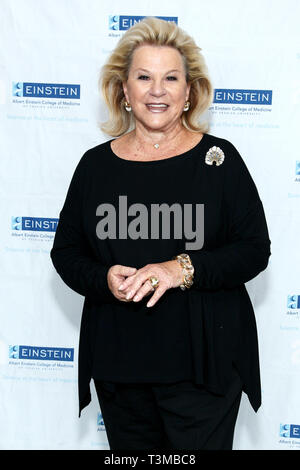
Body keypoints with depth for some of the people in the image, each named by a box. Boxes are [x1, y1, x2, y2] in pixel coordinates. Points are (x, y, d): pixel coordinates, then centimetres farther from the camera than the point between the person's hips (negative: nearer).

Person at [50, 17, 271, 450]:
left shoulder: (219, 158, -2)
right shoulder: (96, 164, 5)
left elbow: (256, 249, -4)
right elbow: (65, 251, 9)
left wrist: (184, 269, -20)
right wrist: (104, 279, -12)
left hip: (203, 364, -2)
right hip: (117, 364, 3)